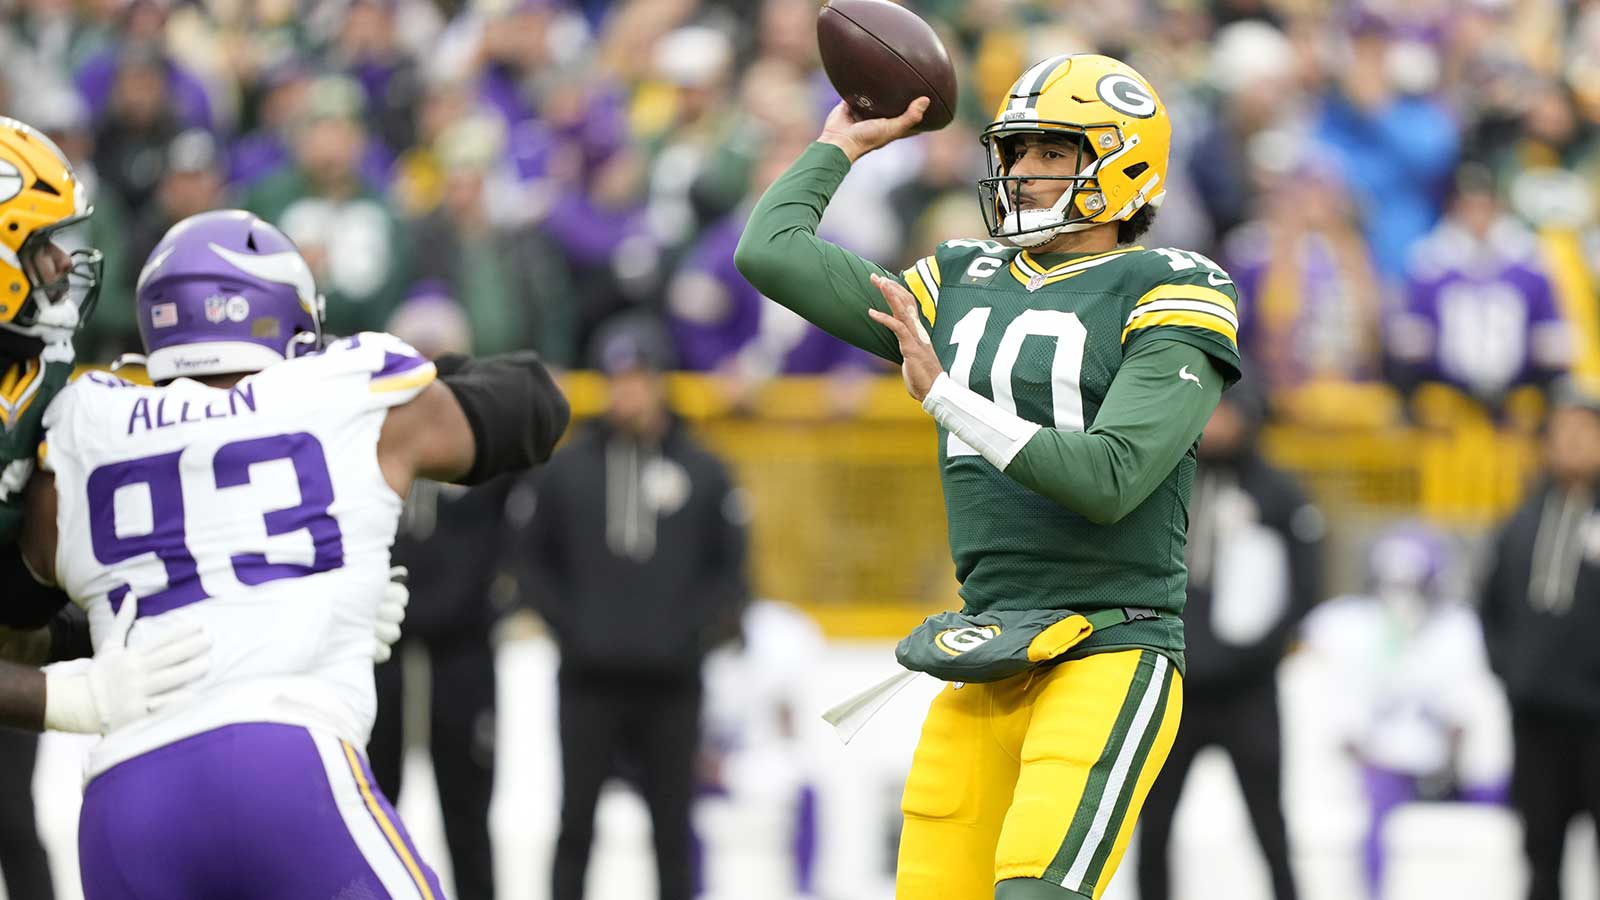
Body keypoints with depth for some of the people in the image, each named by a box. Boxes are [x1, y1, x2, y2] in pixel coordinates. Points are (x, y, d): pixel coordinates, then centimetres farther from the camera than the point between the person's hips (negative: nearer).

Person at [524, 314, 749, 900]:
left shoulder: (703, 471, 3)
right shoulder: (568, 468, 4)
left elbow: (729, 567, 6)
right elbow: (538, 557, 9)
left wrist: (697, 630, -6)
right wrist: (566, 624, -2)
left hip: (671, 680, 0)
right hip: (589, 676, 0)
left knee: (672, 826, 6)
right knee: (576, 820, 2)